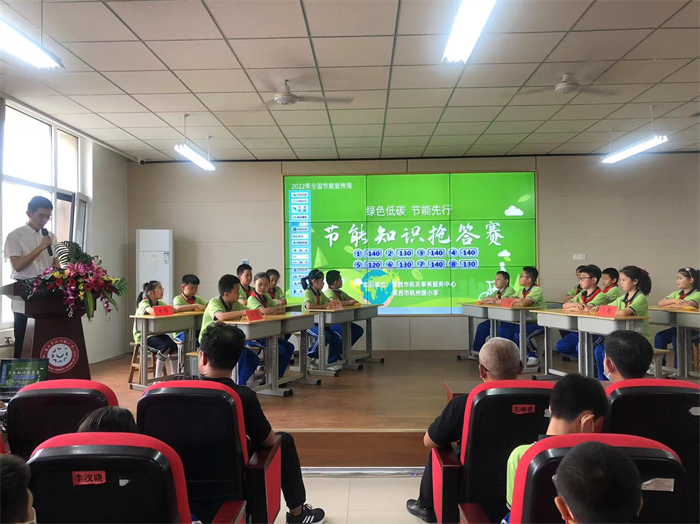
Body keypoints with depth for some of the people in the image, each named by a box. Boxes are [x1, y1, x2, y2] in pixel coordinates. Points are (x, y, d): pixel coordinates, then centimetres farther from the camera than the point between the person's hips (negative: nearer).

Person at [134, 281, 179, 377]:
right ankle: (157, 376, -16)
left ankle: (174, 374, -9)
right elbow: (152, 311, -35)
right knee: (165, 347, -28)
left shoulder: (160, 303, 12)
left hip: (157, 333, 6)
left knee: (173, 346, -20)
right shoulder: (143, 303, -13)